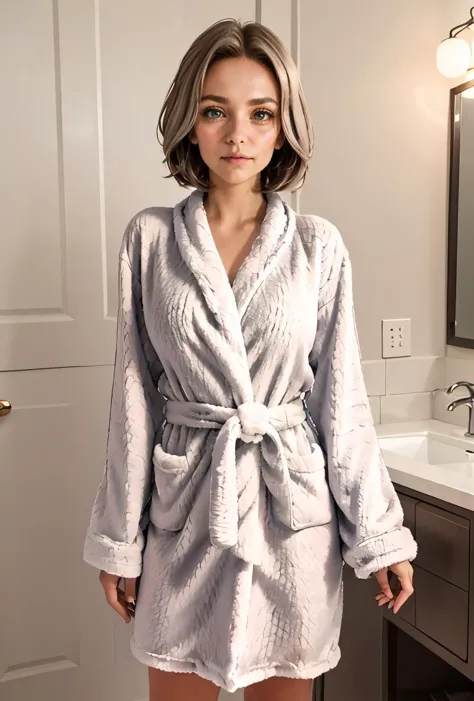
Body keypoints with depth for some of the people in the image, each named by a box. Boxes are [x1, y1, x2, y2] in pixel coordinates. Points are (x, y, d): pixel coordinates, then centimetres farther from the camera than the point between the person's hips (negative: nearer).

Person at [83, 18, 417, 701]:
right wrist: (119, 538, 2)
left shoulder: (319, 245, -3)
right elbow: (134, 396, 0)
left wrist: (381, 534, 0)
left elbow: (342, 397, 0)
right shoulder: (150, 239, -2)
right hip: (185, 506, 0)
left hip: (293, 505, 0)